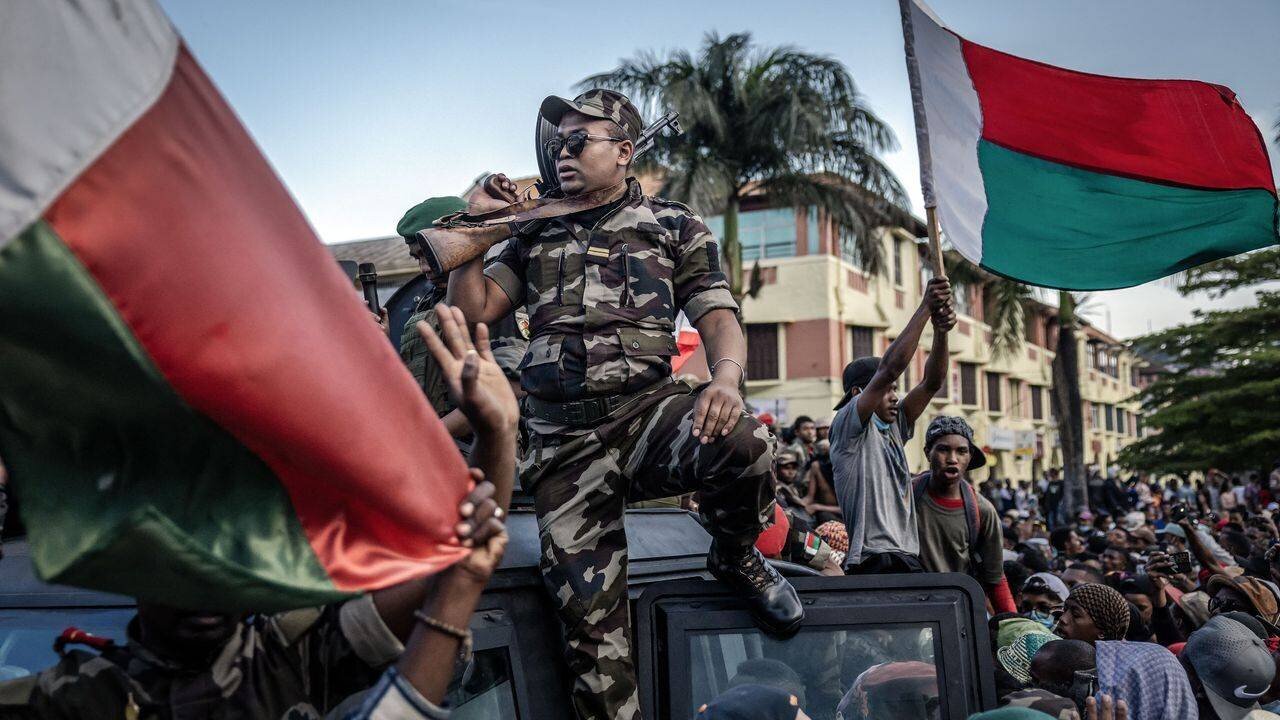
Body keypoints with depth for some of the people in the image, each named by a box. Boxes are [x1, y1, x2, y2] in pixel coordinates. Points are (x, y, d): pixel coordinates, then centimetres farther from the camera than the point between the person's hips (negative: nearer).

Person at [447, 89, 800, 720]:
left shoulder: (673, 226, 11)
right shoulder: (535, 234, 20)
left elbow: (717, 315, 1)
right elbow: (472, 307, 15)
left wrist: (726, 378, -20)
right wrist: (478, 222, 6)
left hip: (647, 410, -2)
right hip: (560, 442, 2)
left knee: (744, 444, -33)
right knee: (587, 609, -5)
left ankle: (737, 560, -1)